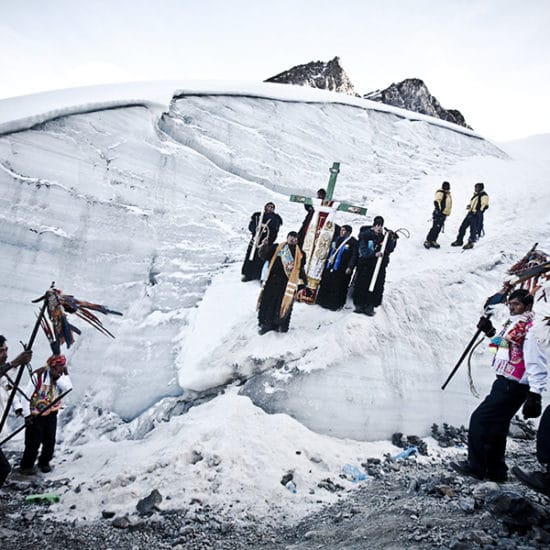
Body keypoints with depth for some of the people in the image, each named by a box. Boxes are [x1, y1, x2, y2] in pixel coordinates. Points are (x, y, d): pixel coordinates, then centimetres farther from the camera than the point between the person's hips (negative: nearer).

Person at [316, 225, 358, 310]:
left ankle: (337, 304, 5)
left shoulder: (353, 242, -6)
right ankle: (324, 301, 18)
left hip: (341, 268, -7)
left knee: (338, 286, -5)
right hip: (330, 266, 7)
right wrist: (328, 260, 18)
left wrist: (350, 267, -19)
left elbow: (354, 255, -11)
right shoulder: (337, 239, 15)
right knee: (326, 283, 7)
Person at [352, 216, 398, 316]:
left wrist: (391, 239, -12)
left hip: (379, 268, 3)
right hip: (365, 266, -3)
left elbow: (390, 250, 2)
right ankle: (359, 305, 8)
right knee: (362, 286, -2)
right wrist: (374, 254, -24)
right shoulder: (365, 236, -1)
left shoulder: (383, 238, 11)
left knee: (376, 287, -1)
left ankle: (370, 306, 6)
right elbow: (363, 251, -11)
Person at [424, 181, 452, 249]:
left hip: (444, 214, 9)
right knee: (435, 228, -12)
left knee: (438, 229, 9)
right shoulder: (440, 193, -10)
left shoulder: (448, 194, 19)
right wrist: (438, 210, -29)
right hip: (439, 213, -9)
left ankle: (433, 241, 14)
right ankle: (427, 241, -9)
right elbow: (436, 201, -23)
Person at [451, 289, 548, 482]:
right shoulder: (513, 324, 12)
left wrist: (535, 395, -25)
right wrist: (490, 332, 19)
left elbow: (536, 364, -22)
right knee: (495, 427, 15)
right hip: (504, 382, 9)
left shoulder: (531, 328, -17)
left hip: (512, 387, -9)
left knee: (479, 420, -6)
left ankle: (476, 466, 5)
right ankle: (495, 471, 26)